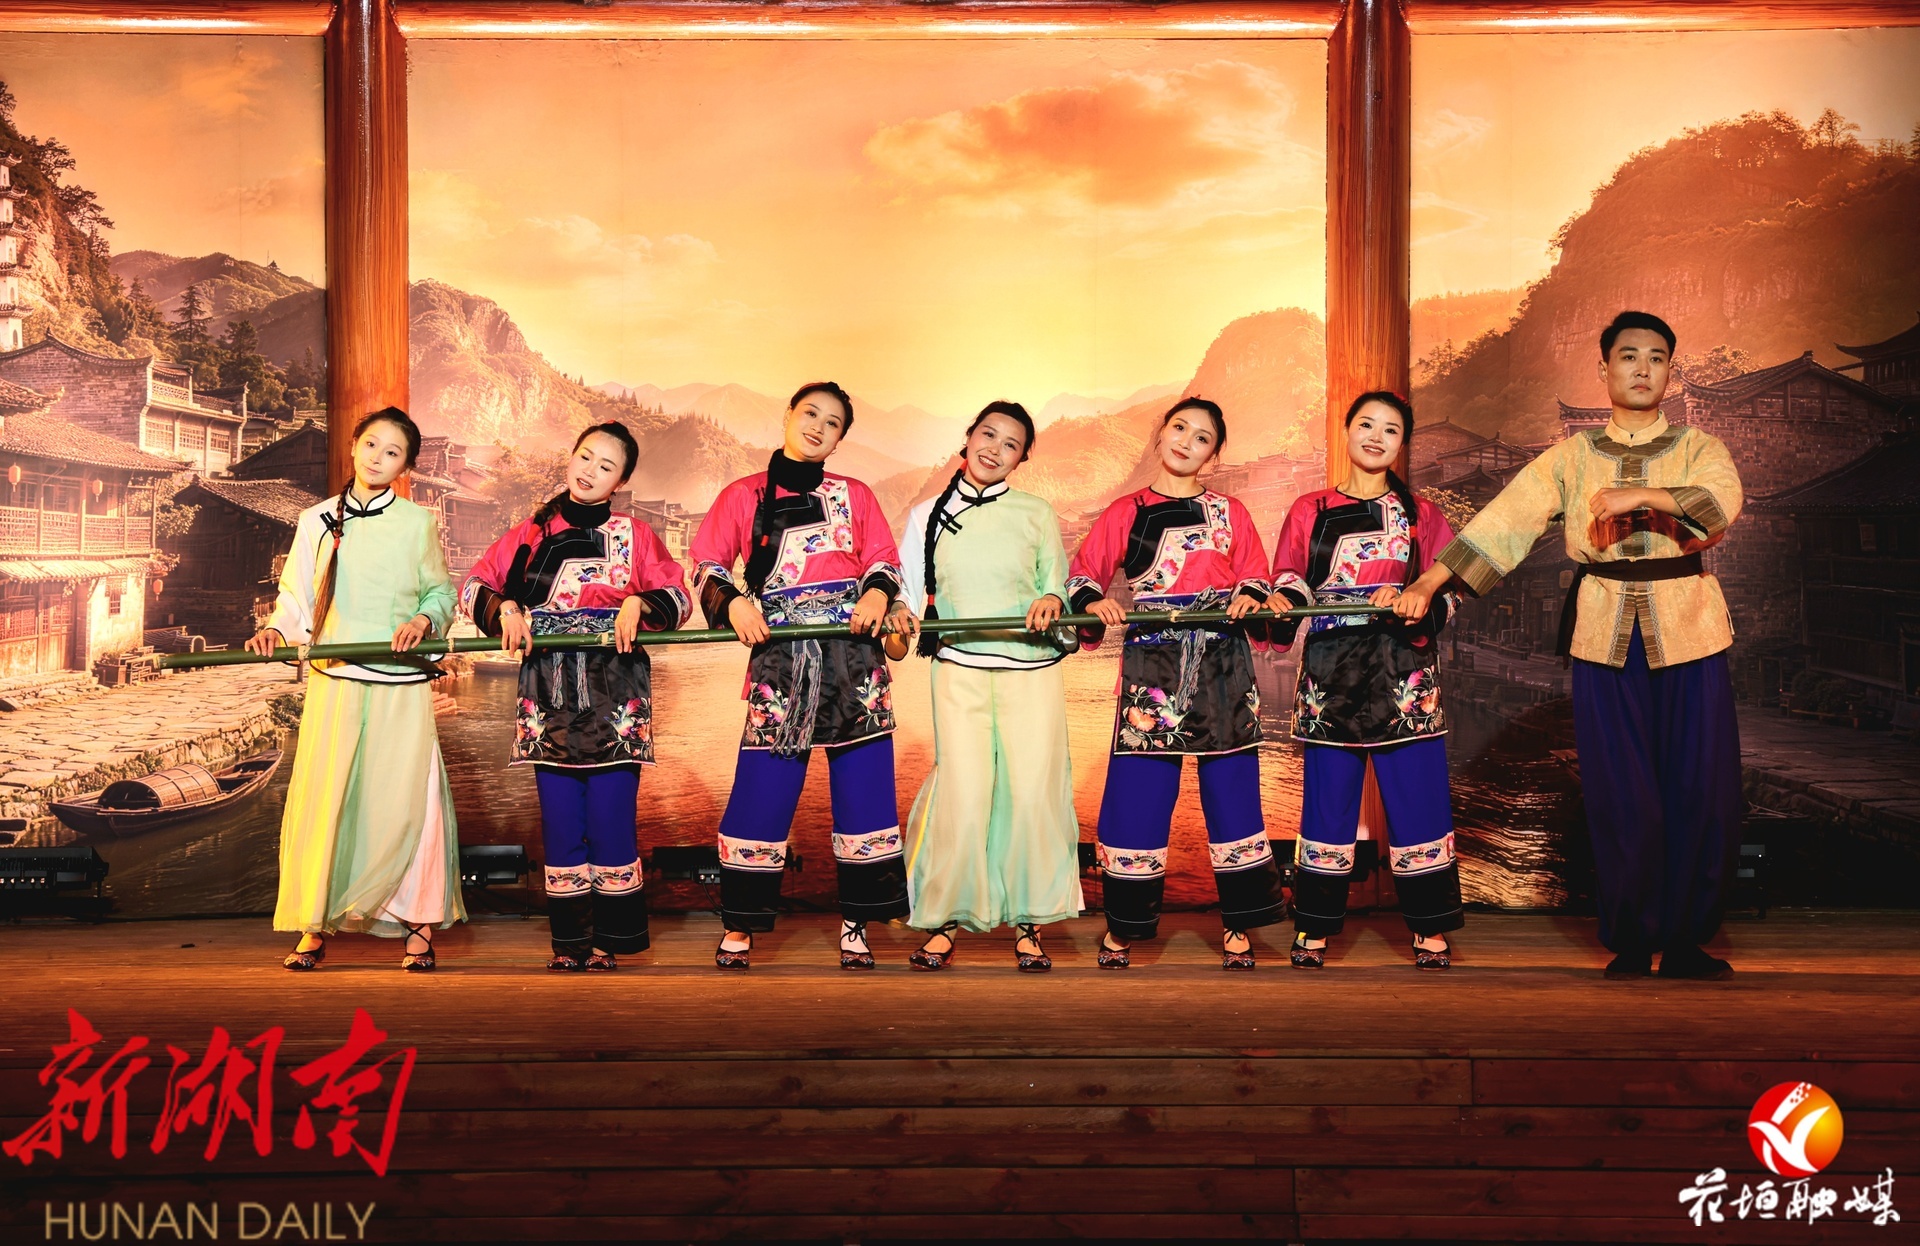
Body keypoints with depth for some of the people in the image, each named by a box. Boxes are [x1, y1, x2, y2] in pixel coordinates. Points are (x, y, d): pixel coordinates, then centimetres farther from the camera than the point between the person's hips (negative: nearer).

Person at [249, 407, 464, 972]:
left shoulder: (417, 523, 5)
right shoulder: (316, 521, 7)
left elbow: (441, 594, 13)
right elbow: (296, 600, 10)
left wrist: (423, 620, -7)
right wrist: (277, 629, -9)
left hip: (401, 682, -1)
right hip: (334, 678, 1)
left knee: (405, 800, -4)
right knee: (322, 799, -1)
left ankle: (419, 928, 9)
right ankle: (313, 928, 12)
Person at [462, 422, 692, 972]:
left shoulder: (634, 535, 9)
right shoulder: (532, 533, 13)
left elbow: (678, 597, 4)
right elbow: (473, 585, 13)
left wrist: (639, 603, -14)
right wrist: (503, 607, -6)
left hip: (616, 698, -2)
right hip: (549, 697, 2)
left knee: (610, 819, -5)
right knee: (560, 820, 3)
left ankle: (610, 939, 6)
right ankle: (568, 940, 13)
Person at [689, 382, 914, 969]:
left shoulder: (855, 495, 15)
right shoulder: (744, 496, 12)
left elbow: (885, 561, 11)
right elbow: (706, 566, 7)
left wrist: (878, 593, -11)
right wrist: (733, 602, -12)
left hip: (854, 650, 2)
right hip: (780, 654, -1)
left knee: (864, 786, 0)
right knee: (761, 788, -5)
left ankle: (855, 923, 12)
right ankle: (738, 926, 9)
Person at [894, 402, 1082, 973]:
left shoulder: (1037, 514, 10)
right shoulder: (927, 516, 11)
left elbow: (1058, 582, 10)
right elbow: (908, 593, 10)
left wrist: (1051, 600, -12)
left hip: (1031, 668, 0)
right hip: (959, 669, 0)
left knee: (1033, 793, -4)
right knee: (962, 796, -8)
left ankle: (1029, 921, 11)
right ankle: (944, 920, 8)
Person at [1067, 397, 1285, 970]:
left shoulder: (1229, 512, 11)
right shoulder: (1124, 513, 8)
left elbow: (1255, 576, 10)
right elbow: (1082, 575, 6)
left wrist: (1249, 597, -12)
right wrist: (1094, 601, -15)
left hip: (1222, 664, 1)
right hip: (1150, 665, -1)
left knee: (1231, 790, 2)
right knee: (1136, 792, -3)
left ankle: (1238, 923, 13)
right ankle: (1124, 923, 11)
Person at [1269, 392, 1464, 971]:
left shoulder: (1420, 513, 12)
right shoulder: (1310, 510, 13)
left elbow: (1446, 592, 3)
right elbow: (1290, 582, 6)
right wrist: (1282, 601, -16)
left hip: (1404, 672, 0)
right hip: (1330, 673, 0)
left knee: (1417, 797, -3)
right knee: (1327, 798, 1)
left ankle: (1430, 929, 7)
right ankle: (1315, 927, 10)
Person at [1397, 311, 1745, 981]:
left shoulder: (1698, 448, 7)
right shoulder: (1571, 456, 8)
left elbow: (1721, 503, -15)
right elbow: (1505, 518, -4)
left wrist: (1642, 494, -28)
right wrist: (1428, 583, -14)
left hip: (1688, 632, 1)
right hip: (1605, 637, 0)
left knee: (1704, 793, 1)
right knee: (1619, 798, 1)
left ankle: (1686, 943, 16)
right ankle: (1630, 943, 15)